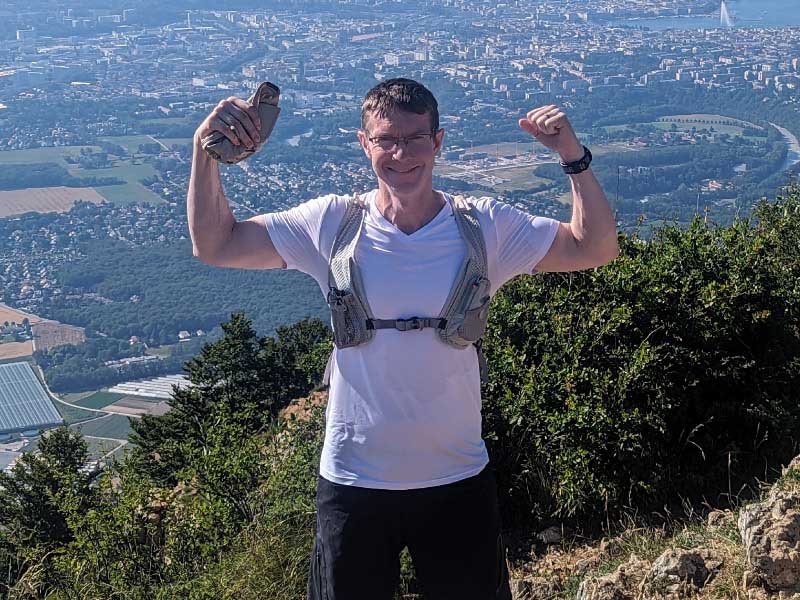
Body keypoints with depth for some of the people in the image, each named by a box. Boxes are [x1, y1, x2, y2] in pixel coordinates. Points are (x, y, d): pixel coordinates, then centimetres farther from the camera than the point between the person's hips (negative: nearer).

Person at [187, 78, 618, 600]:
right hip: (353, 482, 0)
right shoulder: (331, 224, -8)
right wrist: (207, 150, -18)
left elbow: (596, 249, -8)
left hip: (459, 480, 1)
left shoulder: (485, 227, -8)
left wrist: (574, 156, -21)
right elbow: (216, 246, -5)